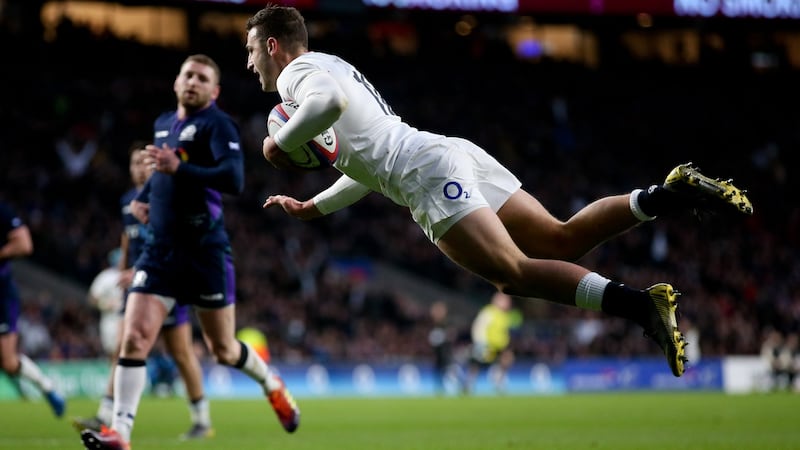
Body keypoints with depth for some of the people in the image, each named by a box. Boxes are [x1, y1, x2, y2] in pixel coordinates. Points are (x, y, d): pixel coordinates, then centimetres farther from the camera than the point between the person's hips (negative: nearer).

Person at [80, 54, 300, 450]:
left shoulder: (217, 124, -8)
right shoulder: (162, 124, 14)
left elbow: (234, 180, -24)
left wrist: (178, 168, -33)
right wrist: (142, 197, 17)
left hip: (205, 252, -5)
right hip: (160, 251, 5)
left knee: (222, 350, 8)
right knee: (134, 338, -13)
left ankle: (271, 383, 39)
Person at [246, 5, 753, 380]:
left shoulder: (297, 75, 4)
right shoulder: (336, 68, 33)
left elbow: (331, 101, -22)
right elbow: (369, 163, 40)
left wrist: (282, 142, -6)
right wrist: (312, 208, 43)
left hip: (428, 169, -9)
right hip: (453, 152, 9)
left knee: (513, 273, -20)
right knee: (561, 242, 4)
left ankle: (640, 303, -36)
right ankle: (674, 193, -8)